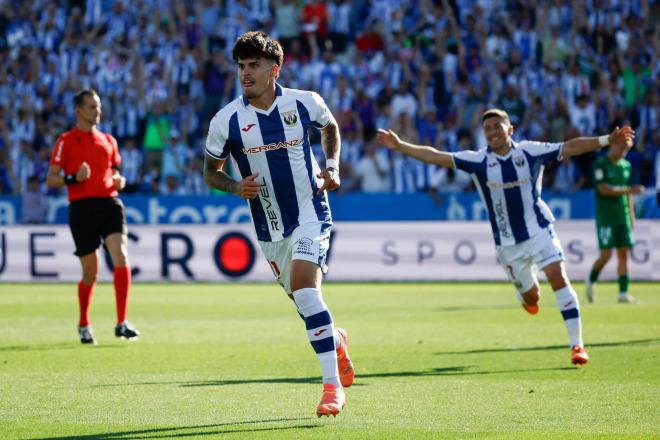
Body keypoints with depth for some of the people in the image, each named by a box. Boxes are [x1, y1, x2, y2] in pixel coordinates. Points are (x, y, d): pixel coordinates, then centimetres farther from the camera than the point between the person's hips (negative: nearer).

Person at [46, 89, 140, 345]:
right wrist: (73, 178, -18)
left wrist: (119, 181, 4)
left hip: (109, 203, 3)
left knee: (121, 257, -17)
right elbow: (51, 180, 0)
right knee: (90, 271, 1)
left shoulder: (108, 141, 17)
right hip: (82, 207, -3)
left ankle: (122, 324, -17)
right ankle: (84, 325, 24)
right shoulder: (66, 141, 3)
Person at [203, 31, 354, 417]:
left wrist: (332, 167, 2)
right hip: (270, 226, 3)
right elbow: (211, 171, 5)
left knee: (304, 285, -23)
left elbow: (330, 127, 17)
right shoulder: (226, 121, -7)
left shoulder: (305, 103, -7)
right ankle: (337, 341, 47)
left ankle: (333, 385, -20)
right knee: (302, 299, 11)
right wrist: (236, 187, -15)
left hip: (310, 212, -3)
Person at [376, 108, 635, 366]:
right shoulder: (478, 161, -4)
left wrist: (607, 140, -16)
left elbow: (570, 147, -7)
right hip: (507, 242, 1)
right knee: (530, 296, 7)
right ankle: (526, 296, 49)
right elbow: (436, 157, -7)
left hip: (539, 229, -1)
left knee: (559, 278, -17)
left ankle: (576, 344, -14)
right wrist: (400, 146, -13)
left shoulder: (530, 151, -5)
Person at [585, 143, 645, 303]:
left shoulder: (626, 165, 11)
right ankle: (590, 282, 15)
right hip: (605, 217, -6)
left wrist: (631, 215, 16)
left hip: (623, 216, 6)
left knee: (624, 254, 0)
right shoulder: (600, 164, -9)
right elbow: (604, 189, -18)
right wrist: (629, 190, -23)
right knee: (606, 254, -9)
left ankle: (623, 293, 1)